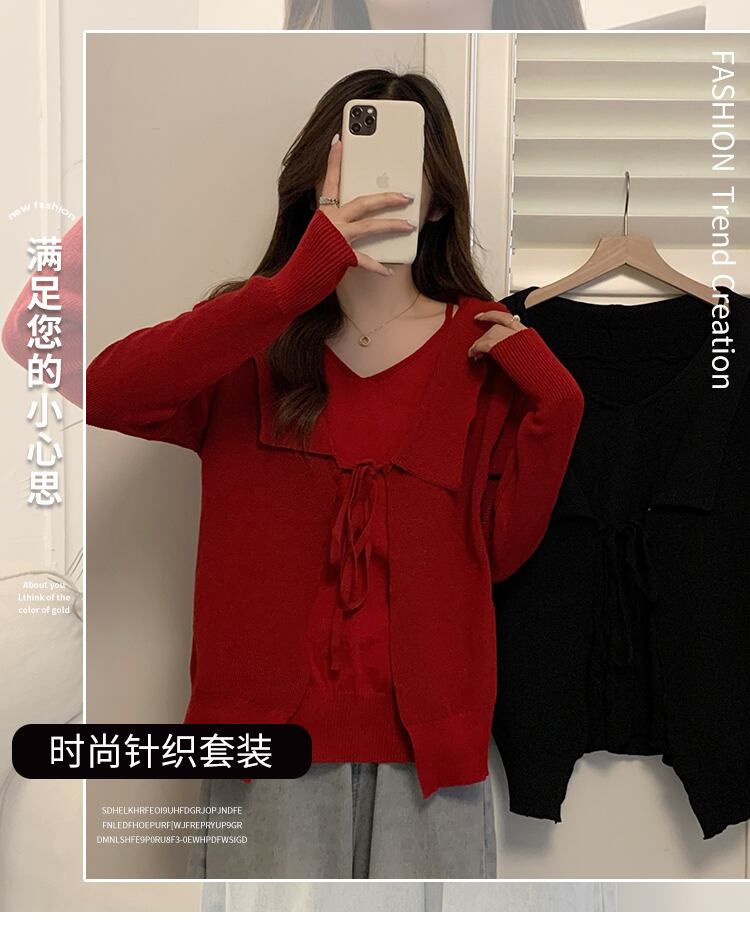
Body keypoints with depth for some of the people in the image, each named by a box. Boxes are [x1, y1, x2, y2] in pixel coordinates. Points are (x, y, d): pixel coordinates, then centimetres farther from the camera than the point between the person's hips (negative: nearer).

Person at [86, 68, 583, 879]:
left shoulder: (486, 348, 5)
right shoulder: (254, 341, 4)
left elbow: (500, 553, 2)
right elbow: (104, 393, -17)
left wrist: (553, 410, -11)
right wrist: (293, 286, -25)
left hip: (426, 730, 1)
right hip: (271, 718, 0)